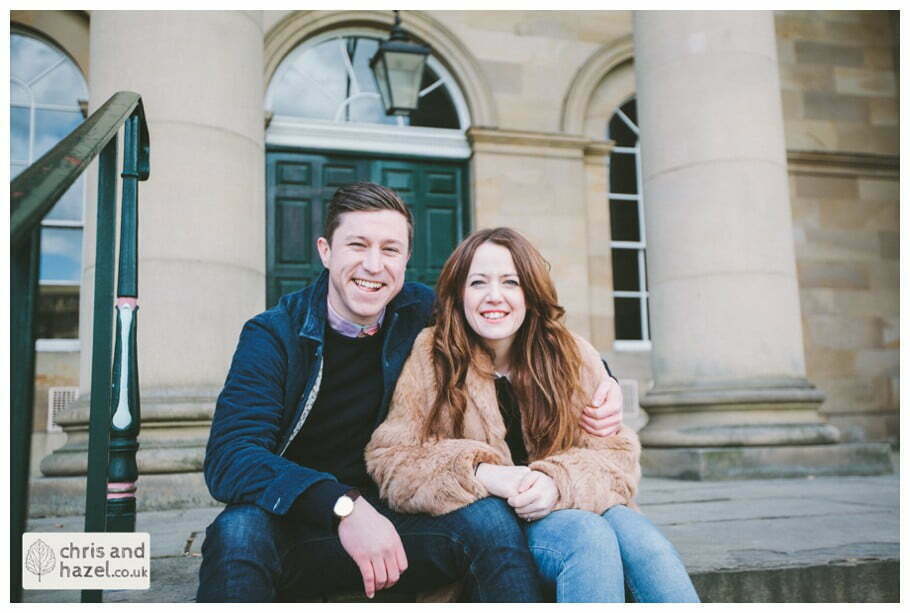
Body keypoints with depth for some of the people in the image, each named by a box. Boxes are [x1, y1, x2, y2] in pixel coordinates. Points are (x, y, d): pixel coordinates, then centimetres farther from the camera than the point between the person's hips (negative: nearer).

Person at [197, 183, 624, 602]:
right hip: (298, 530, -2)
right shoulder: (273, 335, -8)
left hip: (394, 520, 2)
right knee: (240, 531, -34)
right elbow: (228, 455, -21)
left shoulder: (422, 314, -1)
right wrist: (344, 507, -37)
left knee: (489, 518, -25)